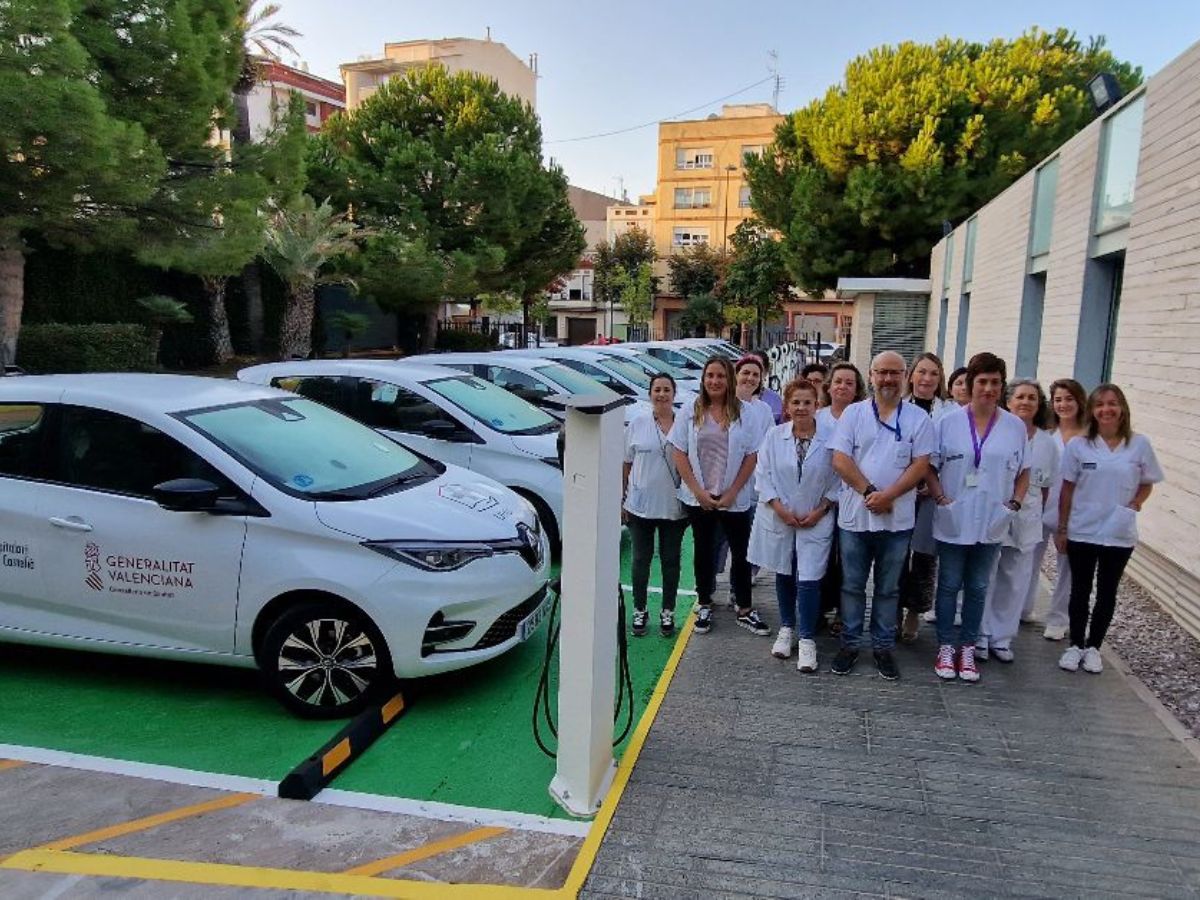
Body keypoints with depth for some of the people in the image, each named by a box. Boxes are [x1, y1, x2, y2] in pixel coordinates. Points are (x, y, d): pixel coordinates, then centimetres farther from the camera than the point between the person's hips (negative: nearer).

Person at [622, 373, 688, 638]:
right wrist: (622, 498, 2)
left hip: (674, 506, 0)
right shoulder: (638, 424, 1)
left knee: (670, 560, 9)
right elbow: (626, 464, 4)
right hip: (641, 504, 0)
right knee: (641, 559, 9)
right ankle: (640, 611, 23)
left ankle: (668, 612, 23)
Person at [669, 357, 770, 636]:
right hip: (698, 497, 1)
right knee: (704, 552, 13)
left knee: (741, 553, 5)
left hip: (735, 498, -1)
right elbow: (680, 454, -1)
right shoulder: (690, 412, 0)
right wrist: (698, 491, -8)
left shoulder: (744, 412, -3)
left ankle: (744, 610, 19)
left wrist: (732, 493, -8)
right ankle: (705, 606, 26)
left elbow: (751, 456, -3)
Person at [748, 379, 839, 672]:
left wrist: (820, 510, -8)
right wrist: (779, 507, -9)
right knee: (784, 576, 15)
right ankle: (787, 628, 33)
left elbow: (837, 479, -2)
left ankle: (807, 640, 7)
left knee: (809, 580, -7)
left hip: (815, 520, -2)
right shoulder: (774, 436, -2)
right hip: (779, 518, 2)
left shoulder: (829, 438, -7)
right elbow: (763, 473, -2)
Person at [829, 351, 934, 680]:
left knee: (888, 588, 11)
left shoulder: (918, 418, 1)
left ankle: (883, 647, 24)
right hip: (855, 515, 0)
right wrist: (869, 491, -15)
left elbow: (920, 465, -5)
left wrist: (888, 495, -17)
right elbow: (840, 460, -5)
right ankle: (850, 644, 22)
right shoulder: (853, 413, 1)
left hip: (896, 519, 0)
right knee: (852, 585, 10)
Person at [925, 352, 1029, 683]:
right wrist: (941, 499, -12)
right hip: (953, 522, -1)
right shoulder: (948, 422, -4)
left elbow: (1023, 472, 9)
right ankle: (946, 646, 21)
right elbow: (930, 467, 0)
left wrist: (1014, 503, -4)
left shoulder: (1015, 426, 1)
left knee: (977, 588, 12)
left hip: (991, 524, 2)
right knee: (949, 586, 8)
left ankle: (968, 648, 24)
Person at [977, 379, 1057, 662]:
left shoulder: (1047, 442, 7)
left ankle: (1002, 638, 22)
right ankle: (980, 636, 15)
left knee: (1015, 583, 9)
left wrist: (1039, 517, 12)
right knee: (985, 579, 3)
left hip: (1026, 521, 4)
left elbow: (1046, 486, 14)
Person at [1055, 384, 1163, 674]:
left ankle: (1093, 647, 25)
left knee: (1107, 593, 11)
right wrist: (1061, 528, 1)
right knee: (1080, 591, 9)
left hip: (1119, 534, 1)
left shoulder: (1140, 445, -4)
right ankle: (1076, 645, 22)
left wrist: (1135, 505, -13)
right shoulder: (1078, 445, -5)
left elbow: (1147, 484, 7)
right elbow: (1067, 489, 1)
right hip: (1081, 532, 0)